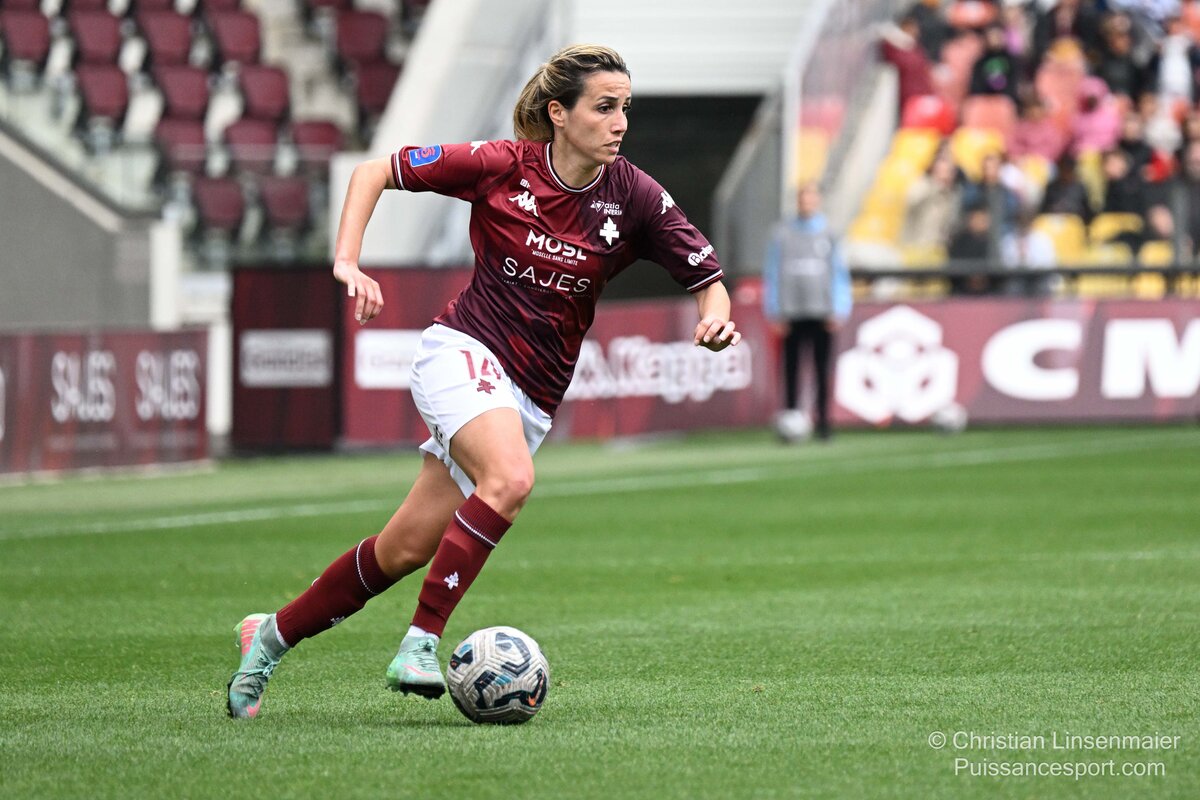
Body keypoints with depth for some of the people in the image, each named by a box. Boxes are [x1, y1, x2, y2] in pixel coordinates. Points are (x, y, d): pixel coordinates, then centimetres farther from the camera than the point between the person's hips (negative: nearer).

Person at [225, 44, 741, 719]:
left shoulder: (636, 197, -3)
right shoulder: (503, 166, -8)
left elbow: (708, 280, 0)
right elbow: (374, 172, 1)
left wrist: (716, 320, -22)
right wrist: (347, 261, -12)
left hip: (532, 397, 4)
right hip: (466, 352, -4)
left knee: (405, 551, 3)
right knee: (510, 480, -33)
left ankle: (272, 636, 22)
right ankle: (421, 641, -26)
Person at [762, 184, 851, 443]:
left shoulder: (828, 233, 6)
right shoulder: (782, 234, 7)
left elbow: (839, 272, 7)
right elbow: (772, 272, 8)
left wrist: (838, 312, 0)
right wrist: (775, 312, 2)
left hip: (822, 313, 0)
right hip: (792, 313, 0)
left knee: (822, 370, -1)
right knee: (791, 370, 0)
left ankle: (823, 421, 4)